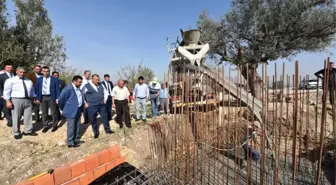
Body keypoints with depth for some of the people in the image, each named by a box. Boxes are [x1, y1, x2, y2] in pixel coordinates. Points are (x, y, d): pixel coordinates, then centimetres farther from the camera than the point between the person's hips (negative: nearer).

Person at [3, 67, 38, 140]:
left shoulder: (29, 81, 15)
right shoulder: (10, 80, 0)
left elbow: (32, 91, 19)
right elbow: (6, 91, -5)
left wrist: (33, 99, 16)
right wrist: (8, 101, -13)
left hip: (28, 100, 4)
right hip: (16, 100, -4)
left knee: (28, 116, 8)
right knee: (16, 117, 4)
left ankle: (28, 131, 20)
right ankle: (16, 133, 17)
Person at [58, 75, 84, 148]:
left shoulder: (78, 88, 7)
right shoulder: (68, 88, -19)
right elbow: (61, 100, -16)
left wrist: (81, 108, 15)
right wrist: (63, 108, -2)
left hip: (78, 111, 8)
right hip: (71, 111, -8)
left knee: (77, 127, 18)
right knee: (71, 128, 3)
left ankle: (76, 139, 33)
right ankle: (70, 143, 16)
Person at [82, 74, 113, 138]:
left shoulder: (101, 85, 6)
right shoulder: (87, 86, -6)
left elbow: (106, 92, 19)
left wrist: (105, 99, 9)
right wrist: (85, 103, -3)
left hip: (102, 105, 4)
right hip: (92, 106, -3)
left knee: (105, 117, 9)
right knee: (93, 120, 7)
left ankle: (107, 130, 23)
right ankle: (96, 133, 23)